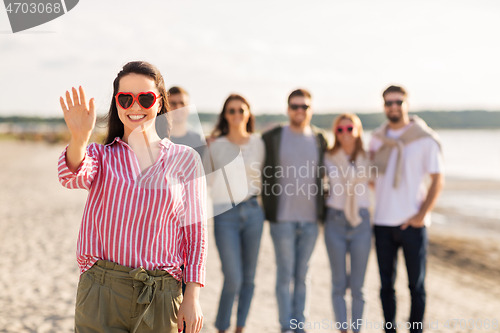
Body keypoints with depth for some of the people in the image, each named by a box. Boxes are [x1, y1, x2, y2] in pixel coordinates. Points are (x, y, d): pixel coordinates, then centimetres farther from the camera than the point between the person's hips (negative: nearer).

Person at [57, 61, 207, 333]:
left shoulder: (185, 160, 5)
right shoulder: (100, 155, 9)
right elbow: (72, 177, -14)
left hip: (160, 299, 0)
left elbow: (195, 231, 4)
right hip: (100, 295, 1)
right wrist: (79, 138, -35)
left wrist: (192, 298, 0)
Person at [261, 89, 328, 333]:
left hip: (311, 219, 3)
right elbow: (265, 175, 3)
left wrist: (322, 209, 11)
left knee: (302, 275, 9)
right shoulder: (272, 137, 0)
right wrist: (268, 210, -1)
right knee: (285, 274, 0)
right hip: (283, 218, -2)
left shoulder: (320, 140, 8)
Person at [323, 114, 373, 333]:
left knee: (357, 286, 4)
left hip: (360, 222, 0)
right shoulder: (330, 159, 1)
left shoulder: (367, 159, 3)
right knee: (339, 284, 6)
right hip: (335, 222, 0)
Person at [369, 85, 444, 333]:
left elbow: (438, 180, -4)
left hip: (412, 223, -3)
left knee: (416, 285, 4)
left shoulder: (425, 139, -4)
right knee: (386, 284, 9)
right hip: (382, 222, 4)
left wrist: (421, 215, -11)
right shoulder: (377, 138, 9)